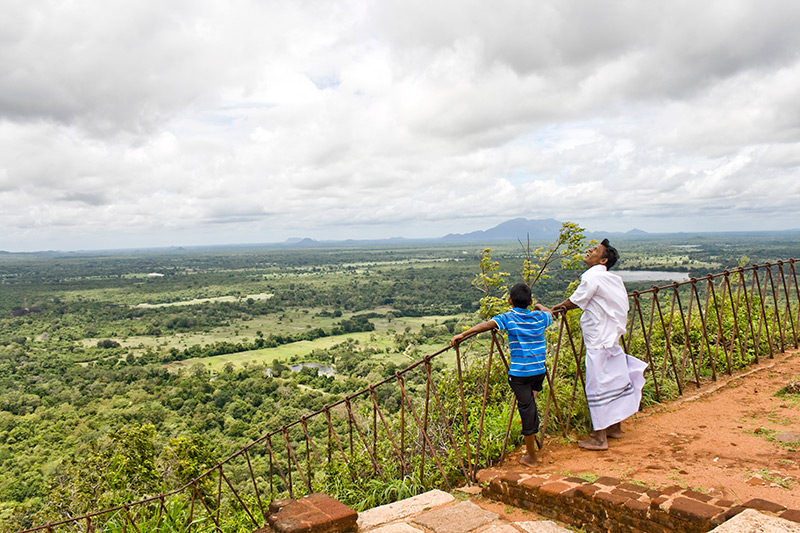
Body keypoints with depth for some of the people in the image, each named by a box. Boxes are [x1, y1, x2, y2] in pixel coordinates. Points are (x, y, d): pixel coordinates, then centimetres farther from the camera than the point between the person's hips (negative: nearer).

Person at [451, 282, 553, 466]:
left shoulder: (508, 318, -6)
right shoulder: (539, 317, 6)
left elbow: (487, 325, -22)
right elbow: (550, 313, 30)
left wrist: (463, 335, -25)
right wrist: (540, 307, 49)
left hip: (519, 372, -4)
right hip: (539, 370, 4)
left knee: (527, 408, 2)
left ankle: (531, 456, 14)